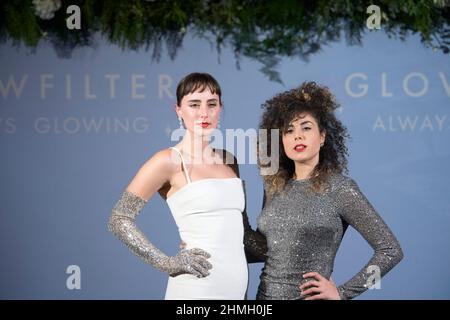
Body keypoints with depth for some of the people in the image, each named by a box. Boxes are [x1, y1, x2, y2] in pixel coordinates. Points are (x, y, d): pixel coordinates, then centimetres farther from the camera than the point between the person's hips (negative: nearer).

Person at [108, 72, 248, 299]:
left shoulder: (228, 161, 11)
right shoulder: (169, 161, -6)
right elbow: (119, 220, -9)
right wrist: (167, 264, -13)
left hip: (237, 285, 6)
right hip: (196, 287, -6)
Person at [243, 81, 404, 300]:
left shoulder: (340, 189, -9)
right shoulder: (274, 187, 6)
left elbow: (390, 250, -9)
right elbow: (266, 250, 11)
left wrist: (343, 293, -11)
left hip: (309, 297, -5)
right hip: (265, 293, 5)